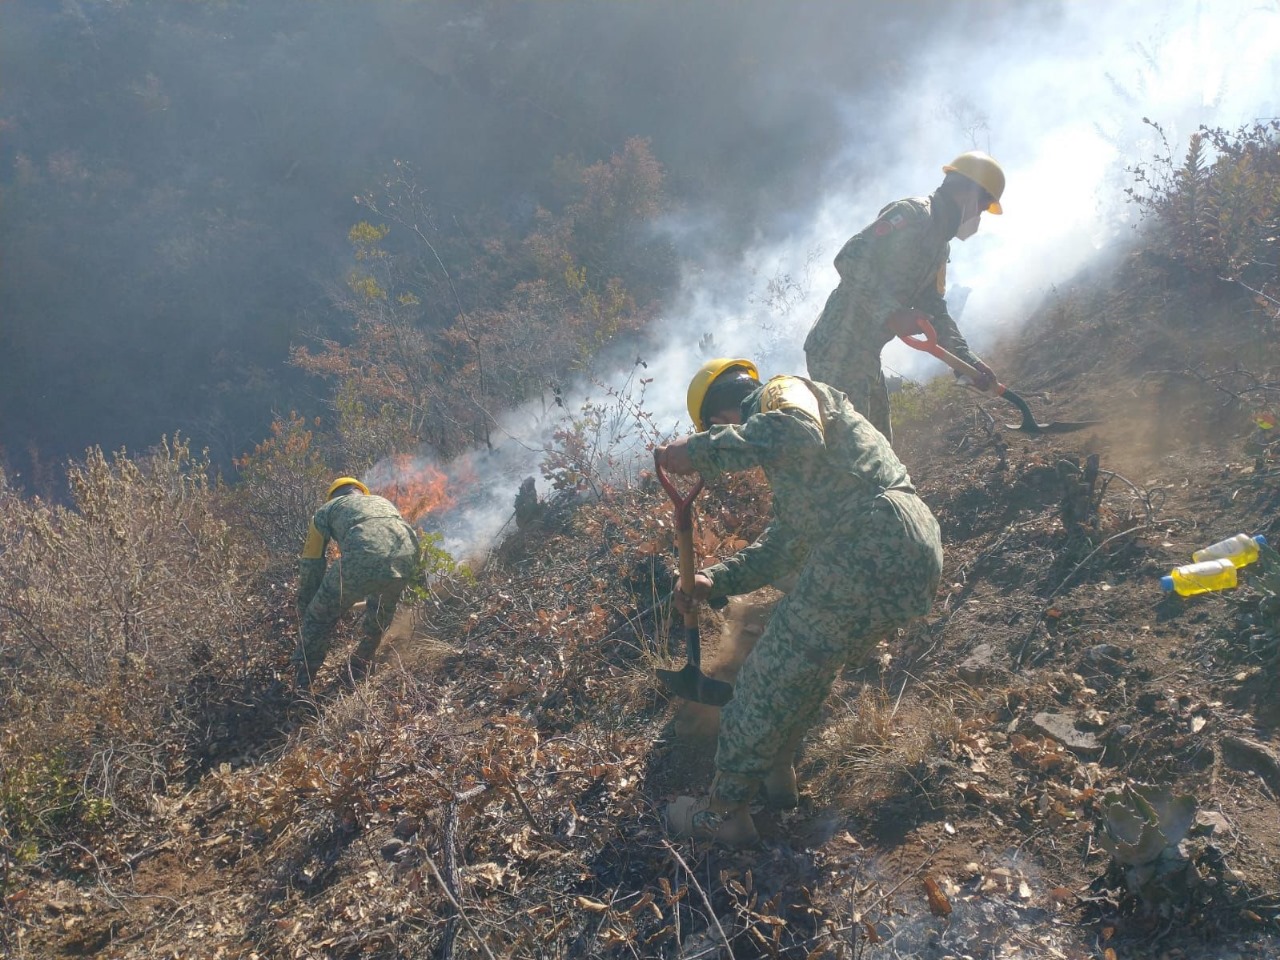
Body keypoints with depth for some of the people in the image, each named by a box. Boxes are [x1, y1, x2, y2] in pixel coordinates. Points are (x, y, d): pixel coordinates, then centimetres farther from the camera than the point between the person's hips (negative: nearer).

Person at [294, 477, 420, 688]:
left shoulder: (327, 509, 31)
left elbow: (311, 563, 31)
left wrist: (304, 605, 44)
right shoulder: (383, 502, 42)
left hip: (362, 559, -4)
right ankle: (361, 667, 43)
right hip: (405, 556, 4)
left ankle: (301, 686, 21)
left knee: (320, 617, 18)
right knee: (380, 614, 35)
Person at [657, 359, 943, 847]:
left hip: (869, 547, -10)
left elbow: (797, 432, -25)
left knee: (769, 679, 4)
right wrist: (717, 579, 27)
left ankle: (724, 813, 18)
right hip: (917, 554, 10)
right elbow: (786, 540, 34)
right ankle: (776, 771, 43)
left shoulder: (781, 392, 4)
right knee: (810, 663, 29)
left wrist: (701, 449, -19)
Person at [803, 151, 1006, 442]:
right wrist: (891, 313, -33)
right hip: (839, 349, -11)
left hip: (865, 355, 11)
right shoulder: (912, 213, -12)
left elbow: (933, 309, 23)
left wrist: (970, 362, 12)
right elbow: (850, 259, -25)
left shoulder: (941, 244, 20)